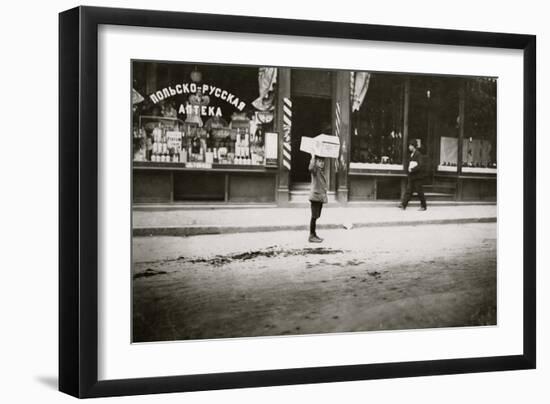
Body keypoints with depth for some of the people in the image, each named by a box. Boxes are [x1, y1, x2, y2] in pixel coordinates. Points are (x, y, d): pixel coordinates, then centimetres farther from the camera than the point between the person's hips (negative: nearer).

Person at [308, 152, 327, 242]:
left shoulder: (322, 170, 16)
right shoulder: (315, 169, -11)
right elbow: (311, 168, -37)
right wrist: (313, 157, -31)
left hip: (321, 197, 9)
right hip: (315, 196, -9)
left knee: (316, 216, 12)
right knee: (314, 216, -8)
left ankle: (314, 234, 19)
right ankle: (311, 236, -6)